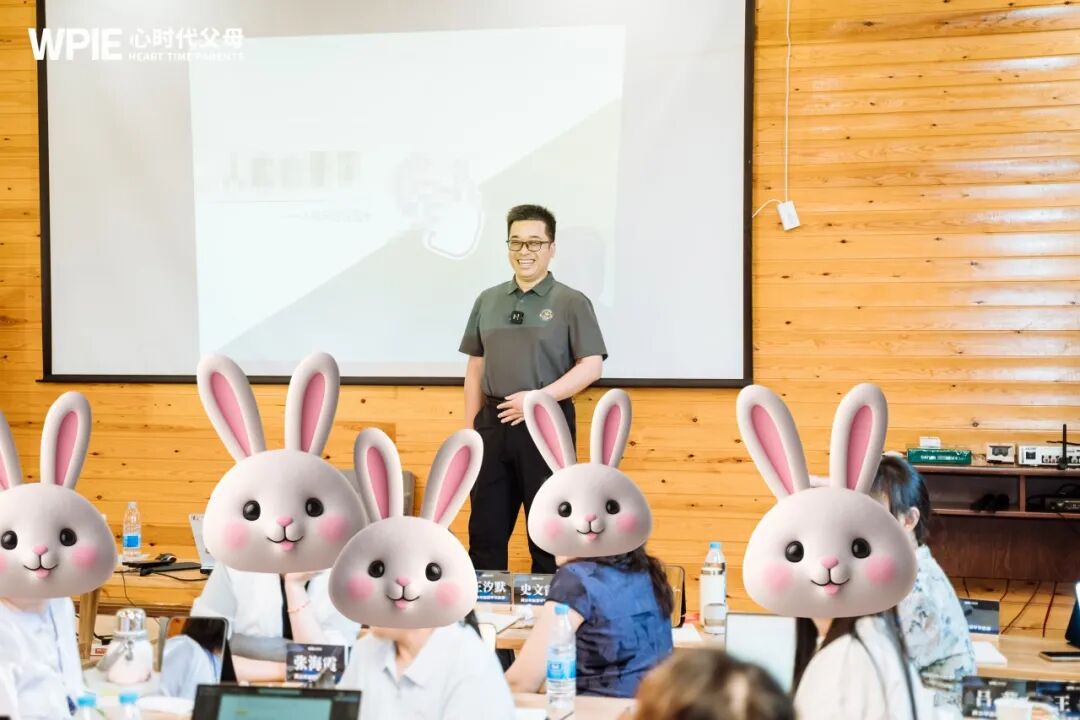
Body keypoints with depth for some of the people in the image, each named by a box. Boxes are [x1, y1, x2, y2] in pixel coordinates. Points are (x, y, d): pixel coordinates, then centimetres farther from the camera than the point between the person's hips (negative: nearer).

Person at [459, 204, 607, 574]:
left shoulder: (571, 302, -2)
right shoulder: (487, 301, 11)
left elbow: (591, 366, -7)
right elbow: (475, 367, 15)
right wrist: (471, 429, 8)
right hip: (493, 423, 4)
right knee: (485, 531, 8)